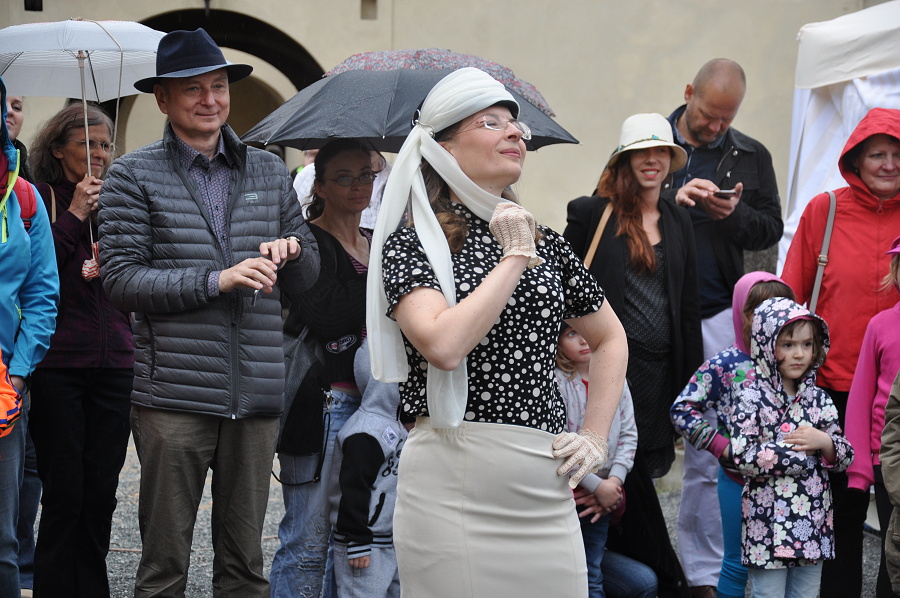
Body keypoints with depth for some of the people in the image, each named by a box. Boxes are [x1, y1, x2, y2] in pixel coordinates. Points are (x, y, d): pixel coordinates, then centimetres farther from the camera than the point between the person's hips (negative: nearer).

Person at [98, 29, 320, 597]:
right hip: (174, 395, -4)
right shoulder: (133, 176, 1)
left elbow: (308, 273, 20)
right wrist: (217, 280, -15)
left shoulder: (269, 171, 14)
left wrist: (293, 248, -4)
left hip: (257, 395, 4)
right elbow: (121, 278, -7)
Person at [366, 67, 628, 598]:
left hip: (547, 485, 5)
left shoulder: (546, 245, 13)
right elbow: (445, 345, -19)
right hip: (454, 485, -4)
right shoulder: (409, 245, -1)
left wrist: (596, 437, 14)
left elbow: (611, 337, 25)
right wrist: (514, 259, -11)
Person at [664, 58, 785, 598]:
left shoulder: (752, 157, 9)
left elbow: (771, 229, 9)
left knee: (709, 453, 3)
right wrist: (671, 199, -18)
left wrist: (733, 216, -11)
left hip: (716, 316, 1)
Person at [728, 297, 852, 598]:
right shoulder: (752, 398, -8)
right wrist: (795, 448, -14)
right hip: (769, 524, -5)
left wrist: (825, 442, -11)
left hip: (813, 522, 5)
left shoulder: (819, 400, 7)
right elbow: (743, 457, -18)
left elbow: (844, 458, 10)